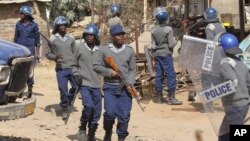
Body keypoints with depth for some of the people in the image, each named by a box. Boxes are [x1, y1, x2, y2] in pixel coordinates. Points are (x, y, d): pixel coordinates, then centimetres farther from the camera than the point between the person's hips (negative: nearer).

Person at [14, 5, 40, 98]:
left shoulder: (34, 25, 0)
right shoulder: (18, 24, 8)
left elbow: (37, 39, 3)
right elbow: (16, 38, 14)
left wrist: (37, 53, -1)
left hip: (30, 49, -3)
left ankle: (30, 89, 7)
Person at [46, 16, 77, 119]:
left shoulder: (70, 38, 7)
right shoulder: (52, 39, -1)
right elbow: (48, 54, 3)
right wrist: (55, 57, -17)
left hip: (72, 67, 3)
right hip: (61, 68, -3)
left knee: (76, 86, 3)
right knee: (63, 90, -2)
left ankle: (68, 101, 30)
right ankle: (65, 109, 16)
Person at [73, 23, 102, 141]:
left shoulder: (99, 50, 6)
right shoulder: (80, 48, 0)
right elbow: (74, 63, 9)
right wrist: (76, 74, -6)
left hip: (97, 85, 3)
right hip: (84, 84, -3)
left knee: (97, 111, 6)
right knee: (88, 106, -24)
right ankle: (82, 128, 1)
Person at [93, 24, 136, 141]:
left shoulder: (130, 51, 7)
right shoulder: (104, 50, 1)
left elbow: (133, 70, 9)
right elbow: (96, 66, 1)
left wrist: (130, 83, -6)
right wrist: (109, 72, -12)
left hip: (125, 88, 2)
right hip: (110, 87, -2)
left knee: (124, 115, -2)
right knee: (110, 113, -12)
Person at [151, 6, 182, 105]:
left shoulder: (153, 30, 2)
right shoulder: (168, 29, -13)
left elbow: (153, 45, 3)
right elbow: (171, 44, -13)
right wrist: (175, 42, 7)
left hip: (157, 55, 6)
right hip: (166, 55, -6)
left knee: (158, 75, 10)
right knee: (171, 75, -3)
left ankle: (159, 97, 15)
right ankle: (171, 97, -6)